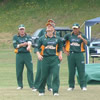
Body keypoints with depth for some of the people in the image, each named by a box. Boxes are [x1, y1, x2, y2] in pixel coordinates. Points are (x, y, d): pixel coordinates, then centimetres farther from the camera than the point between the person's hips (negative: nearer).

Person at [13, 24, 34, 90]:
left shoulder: (28, 36, 8)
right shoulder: (15, 37, 10)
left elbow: (30, 42, -13)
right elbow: (15, 45, -1)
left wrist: (29, 46, -36)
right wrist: (22, 44, -11)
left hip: (27, 54, -1)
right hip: (19, 55, 1)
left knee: (30, 69, -5)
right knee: (19, 70, 1)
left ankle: (32, 85, 0)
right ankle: (20, 85, 13)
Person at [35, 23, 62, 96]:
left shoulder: (57, 38, 9)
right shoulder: (42, 38, 7)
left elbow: (60, 47, 23)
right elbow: (37, 48, 10)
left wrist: (60, 54, 8)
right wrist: (38, 54, -7)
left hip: (55, 59, 0)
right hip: (45, 59, 0)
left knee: (56, 75, -11)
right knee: (44, 76, 3)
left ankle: (55, 91, -8)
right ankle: (41, 91, 19)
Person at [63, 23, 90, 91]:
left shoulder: (82, 36, 4)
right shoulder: (69, 35, 8)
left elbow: (88, 43, -9)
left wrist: (82, 38, -20)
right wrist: (64, 50, 11)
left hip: (79, 54, -2)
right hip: (71, 54, 2)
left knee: (81, 71, -6)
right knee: (71, 71, 4)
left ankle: (83, 86, -4)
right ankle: (71, 86, 12)